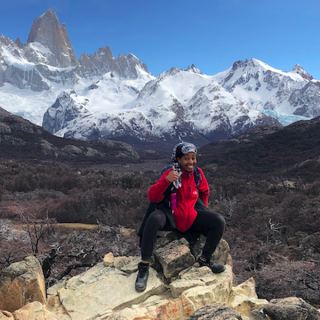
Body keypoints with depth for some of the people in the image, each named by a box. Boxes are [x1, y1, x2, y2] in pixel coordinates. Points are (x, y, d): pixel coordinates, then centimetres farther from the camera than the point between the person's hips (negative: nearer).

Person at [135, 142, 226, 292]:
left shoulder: (198, 173, -1)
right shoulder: (171, 173, -16)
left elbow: (204, 192, 20)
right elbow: (152, 197, -26)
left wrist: (202, 210, 18)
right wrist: (166, 181, -40)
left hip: (191, 217, 5)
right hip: (170, 216, -5)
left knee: (219, 221, -13)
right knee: (154, 219, -37)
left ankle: (204, 260, 5)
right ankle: (144, 268, -26)